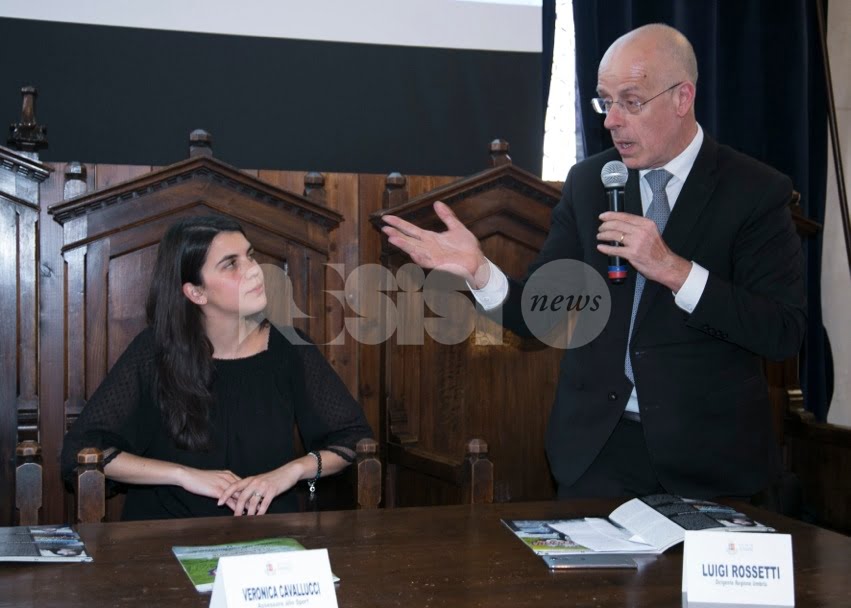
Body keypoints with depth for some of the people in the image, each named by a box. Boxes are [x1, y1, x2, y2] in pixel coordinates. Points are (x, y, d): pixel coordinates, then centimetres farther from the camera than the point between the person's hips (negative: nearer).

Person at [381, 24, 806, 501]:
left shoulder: (757, 191, -7)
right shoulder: (588, 182, 3)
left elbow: (786, 334, -15)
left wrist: (673, 269, -24)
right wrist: (478, 269, -17)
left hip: (711, 451, -2)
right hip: (598, 444, 3)